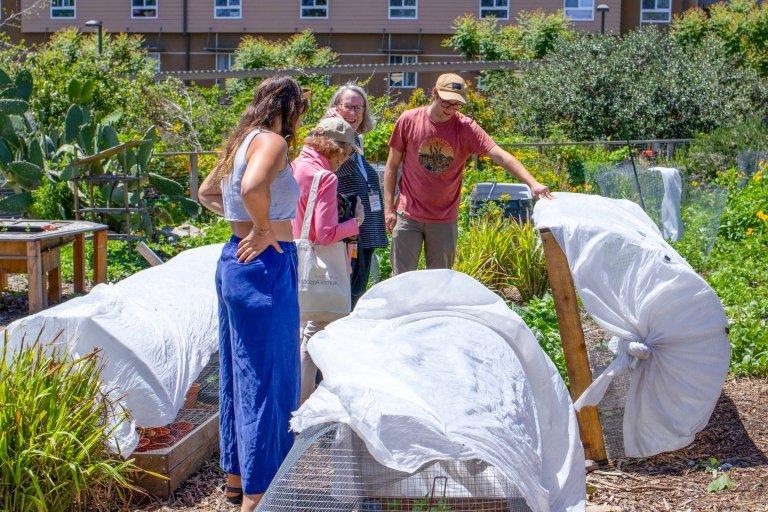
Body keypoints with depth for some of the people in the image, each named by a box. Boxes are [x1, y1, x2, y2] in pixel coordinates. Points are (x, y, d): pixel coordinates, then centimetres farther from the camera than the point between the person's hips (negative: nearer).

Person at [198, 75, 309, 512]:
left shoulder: (243, 141, 13)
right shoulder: (272, 141, -14)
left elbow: (207, 193, 26)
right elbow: (253, 187, -34)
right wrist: (264, 229, -19)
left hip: (235, 259, 10)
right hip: (266, 266, -10)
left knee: (241, 371, 18)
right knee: (267, 377, -3)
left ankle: (237, 474, 31)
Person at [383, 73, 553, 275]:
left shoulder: (466, 128, -7)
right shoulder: (409, 120, -5)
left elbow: (500, 156, -17)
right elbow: (392, 165, 3)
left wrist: (532, 182, -30)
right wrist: (389, 208, -1)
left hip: (445, 220, 1)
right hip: (408, 215, -1)